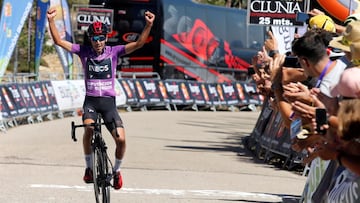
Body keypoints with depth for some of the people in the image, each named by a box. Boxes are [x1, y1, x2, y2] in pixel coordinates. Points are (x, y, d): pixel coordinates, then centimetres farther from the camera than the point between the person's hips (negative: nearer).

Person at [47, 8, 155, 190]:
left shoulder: (114, 52, -1)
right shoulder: (83, 52, 0)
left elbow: (138, 44, -11)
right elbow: (59, 41, -6)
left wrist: (149, 25, -26)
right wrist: (51, 21, -20)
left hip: (108, 101, 0)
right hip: (90, 101, 0)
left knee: (121, 139, -14)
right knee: (89, 128, -31)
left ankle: (116, 170, 15)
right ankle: (89, 168, -12)